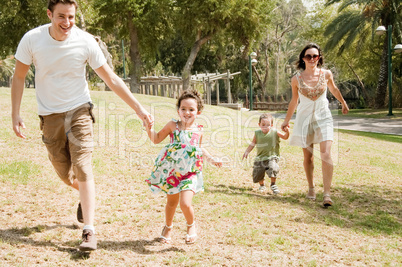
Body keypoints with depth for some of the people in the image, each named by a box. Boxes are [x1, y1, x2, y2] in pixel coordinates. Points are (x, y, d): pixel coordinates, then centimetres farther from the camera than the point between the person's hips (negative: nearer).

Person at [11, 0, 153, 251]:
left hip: (79, 111, -2)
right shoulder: (32, 39, -12)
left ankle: (89, 231, -7)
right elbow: (19, 77, 0)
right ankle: (84, 195, 44)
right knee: (64, 172, 9)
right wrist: (16, 114, -7)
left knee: (83, 169, -12)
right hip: (50, 115, 2)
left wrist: (139, 108, -9)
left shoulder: (86, 41, -15)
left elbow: (111, 79, -8)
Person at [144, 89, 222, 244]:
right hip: (172, 170, 1)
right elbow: (156, 139, 5)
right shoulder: (173, 125, -2)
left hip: (190, 173, -1)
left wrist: (211, 159, 16)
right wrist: (149, 128, -10)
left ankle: (191, 225, 15)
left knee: (185, 203, -16)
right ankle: (168, 227, 42)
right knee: (171, 202, 15)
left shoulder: (198, 130, 2)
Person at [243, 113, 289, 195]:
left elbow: (285, 137, -4)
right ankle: (262, 185, 37)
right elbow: (253, 144, 13)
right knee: (257, 175, 4)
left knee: (272, 167, -30)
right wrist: (247, 151, 5)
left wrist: (287, 132, -24)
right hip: (260, 158, 3)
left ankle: (273, 185, -6)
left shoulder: (274, 132, -5)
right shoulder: (257, 133, 2)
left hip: (271, 157, -3)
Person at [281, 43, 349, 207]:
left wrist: (343, 104, 30)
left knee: (326, 154, -15)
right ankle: (311, 188, 31)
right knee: (307, 156, 9)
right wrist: (287, 120, 14)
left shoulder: (326, 74, -4)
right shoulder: (297, 79, -5)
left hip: (323, 117, -1)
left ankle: (327, 194, -14)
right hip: (304, 118, 1)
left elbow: (334, 89, 17)